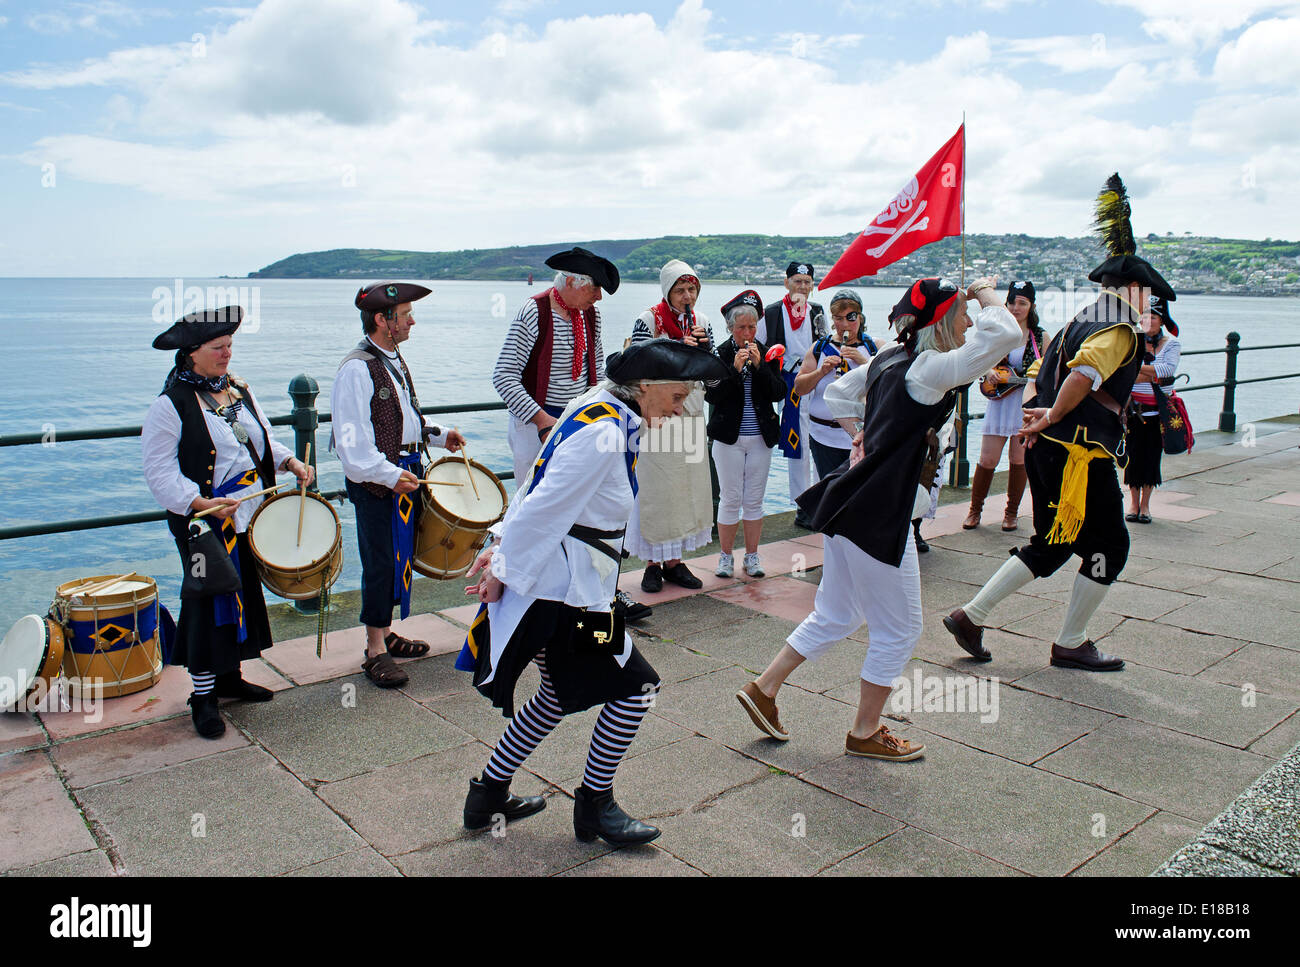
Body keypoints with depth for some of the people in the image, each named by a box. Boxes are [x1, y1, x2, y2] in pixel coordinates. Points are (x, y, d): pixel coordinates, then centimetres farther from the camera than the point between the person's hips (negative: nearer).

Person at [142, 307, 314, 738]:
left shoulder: (239, 390, 10)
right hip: (204, 521, -7)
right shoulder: (170, 405, -11)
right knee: (209, 602, -1)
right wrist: (201, 503, -27)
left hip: (250, 515, 7)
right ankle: (202, 695, 12)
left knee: (243, 595, 15)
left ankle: (229, 676, 31)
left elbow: (262, 440, 18)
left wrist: (290, 462, -1)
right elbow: (161, 472, -14)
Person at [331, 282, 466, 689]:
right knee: (381, 562, -1)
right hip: (375, 483, -9)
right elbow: (352, 440, -22)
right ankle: (375, 651, 11)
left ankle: (384, 632, 32)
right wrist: (390, 475, -29)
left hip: (405, 473, 9)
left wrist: (438, 434, 13)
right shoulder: (357, 369, -17)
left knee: (399, 557, 16)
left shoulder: (395, 360, 13)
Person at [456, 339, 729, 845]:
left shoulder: (600, 417, 10)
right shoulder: (601, 434, -23)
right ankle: (594, 808, 18)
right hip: (562, 590, -11)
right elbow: (544, 508, -22)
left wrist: (500, 548, 12)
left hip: (561, 584, 11)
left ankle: (488, 795, 34)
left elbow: (538, 491, 13)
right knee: (636, 686, 1)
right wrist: (503, 572, -13)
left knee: (559, 694, 22)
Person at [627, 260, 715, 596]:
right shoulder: (648, 320, -7)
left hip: (690, 417, 5)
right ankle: (652, 563, 9)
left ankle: (674, 561, 20)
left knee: (688, 488, 8)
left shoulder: (701, 322, 9)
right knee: (655, 490, -2)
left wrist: (702, 350, -11)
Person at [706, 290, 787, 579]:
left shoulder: (767, 354, 5)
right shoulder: (719, 354, -3)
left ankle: (752, 556, 20)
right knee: (730, 500, 1)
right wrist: (735, 369, -21)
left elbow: (778, 393, -4)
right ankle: (725, 556, 15)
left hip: (760, 438, 2)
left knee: (754, 500, 8)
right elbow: (711, 395, -11)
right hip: (728, 438, -2)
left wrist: (759, 365, -15)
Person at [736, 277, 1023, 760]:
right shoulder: (929, 369, -16)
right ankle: (865, 733, 23)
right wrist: (985, 292, -9)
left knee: (836, 616, 22)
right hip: (877, 516, -10)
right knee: (899, 630, 8)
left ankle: (762, 688, 28)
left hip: (850, 505, 10)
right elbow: (1006, 332, -27)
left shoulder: (890, 360, 11)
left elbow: (838, 389, 25)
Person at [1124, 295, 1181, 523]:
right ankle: (1133, 501, 17)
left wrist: (1137, 368, -17)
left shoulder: (1171, 344, 2)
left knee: (1152, 454, 3)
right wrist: (1153, 374, -15)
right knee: (1133, 453, 2)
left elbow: (1169, 368, -17)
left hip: (1158, 410, 0)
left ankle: (1145, 503, 15)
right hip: (1134, 409, 0)